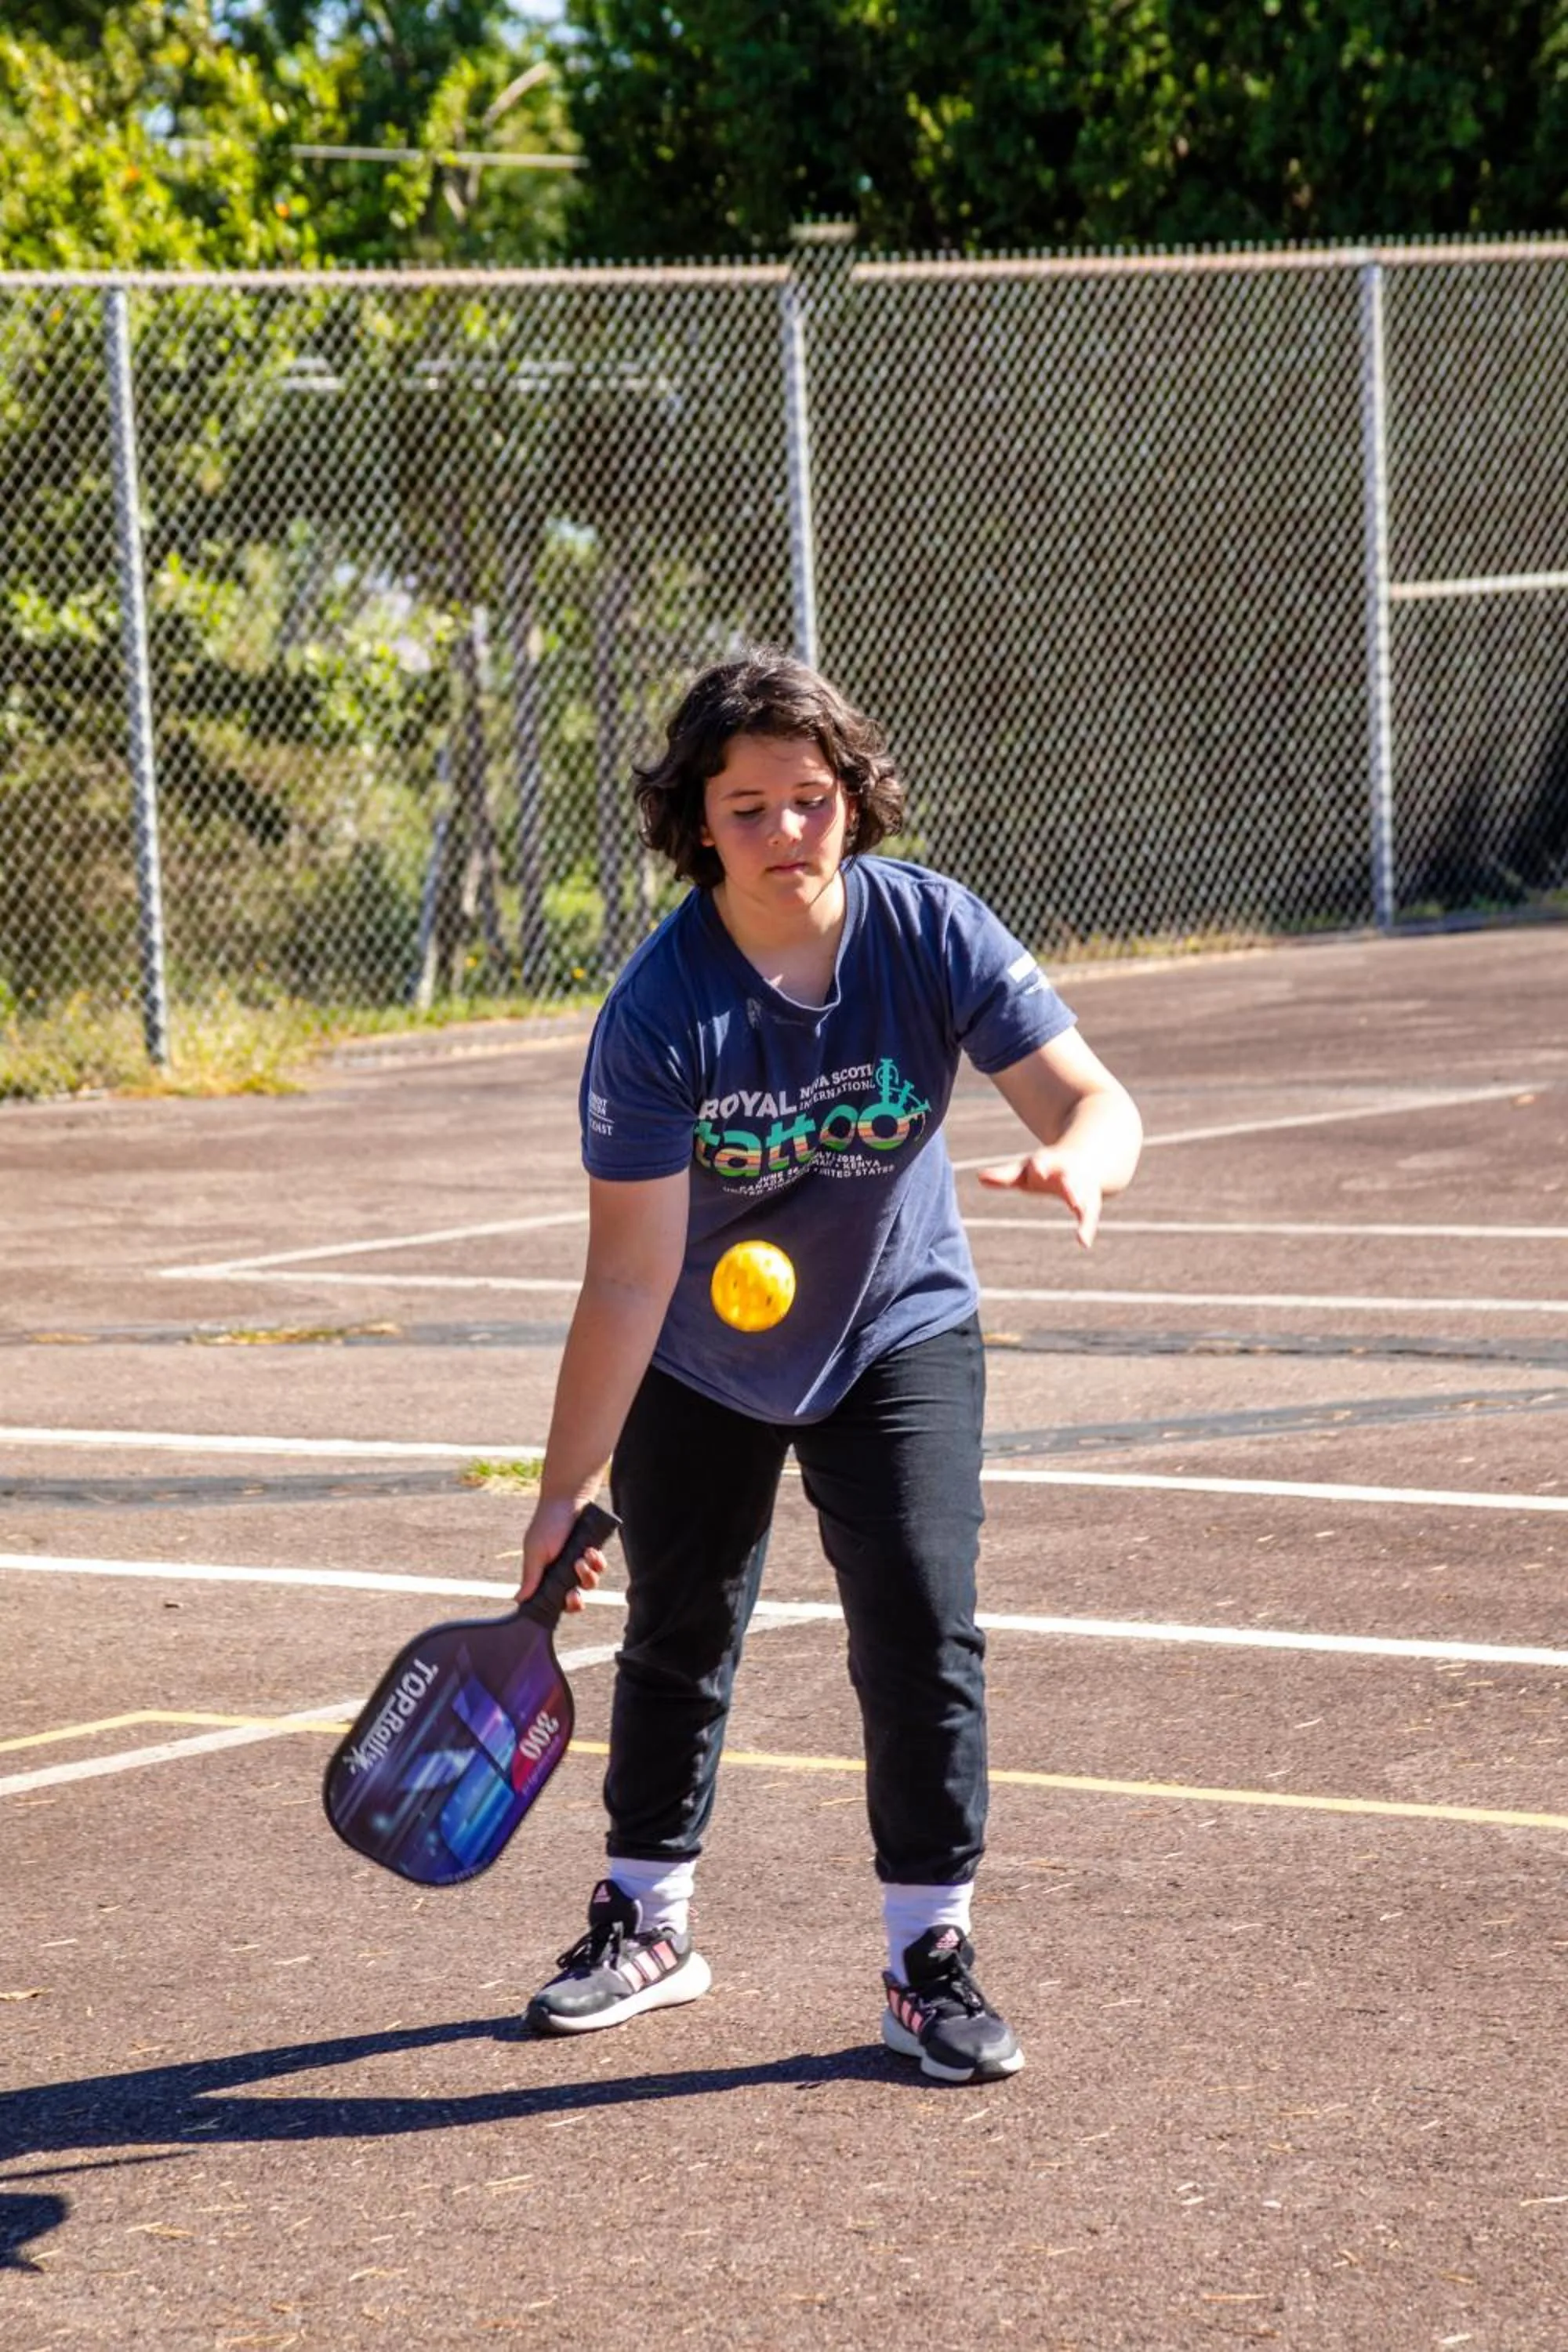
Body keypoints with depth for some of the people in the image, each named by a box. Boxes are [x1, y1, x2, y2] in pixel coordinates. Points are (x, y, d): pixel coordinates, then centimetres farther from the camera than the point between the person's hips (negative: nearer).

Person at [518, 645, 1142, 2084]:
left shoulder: (932, 934, -22)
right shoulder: (660, 1012, -27)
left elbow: (1091, 1096, -24)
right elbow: (631, 1276, -24)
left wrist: (1080, 1159, -49)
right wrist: (564, 1490, -22)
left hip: (899, 1335, 0)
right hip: (700, 1361, 0)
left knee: (925, 1630, -12)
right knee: (677, 1637, 13)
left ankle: (931, 1956, 1)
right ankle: (648, 1923, 34)